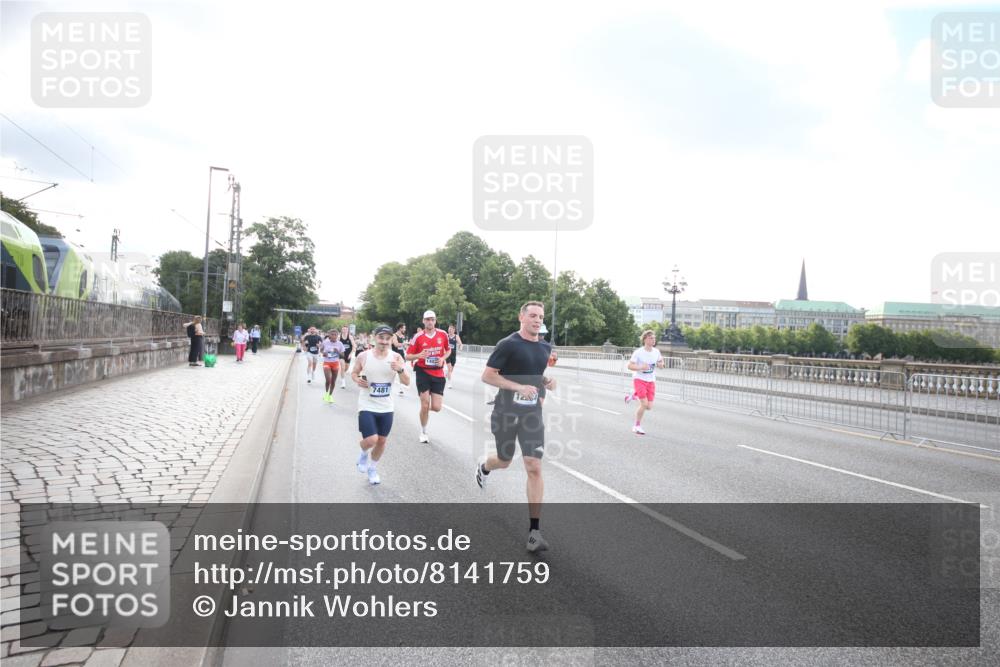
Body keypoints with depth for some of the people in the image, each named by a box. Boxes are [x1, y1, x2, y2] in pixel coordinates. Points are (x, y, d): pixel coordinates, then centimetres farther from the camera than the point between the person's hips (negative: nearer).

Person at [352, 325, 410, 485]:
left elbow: (406, 382, -8)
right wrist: (357, 380, -14)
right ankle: (364, 454, 23)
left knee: (382, 441, 12)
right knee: (371, 440, -14)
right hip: (367, 406, -2)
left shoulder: (396, 358, -6)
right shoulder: (363, 356, -8)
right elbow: (354, 372, 9)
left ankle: (372, 468, 38)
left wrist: (400, 370, -27)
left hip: (386, 408, 3)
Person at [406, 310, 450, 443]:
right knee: (425, 406, -5)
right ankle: (423, 432, 18)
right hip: (423, 372, -2)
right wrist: (419, 355, -23)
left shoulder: (443, 334, -1)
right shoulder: (418, 337, -7)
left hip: (438, 373, 2)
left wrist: (443, 358, -6)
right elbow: (408, 356, -2)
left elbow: (448, 350, 15)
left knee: (436, 408, -4)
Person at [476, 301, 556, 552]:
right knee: (504, 461, 16)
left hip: (532, 414, 3)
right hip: (506, 412, -3)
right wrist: (520, 387, -21)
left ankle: (534, 530, -1)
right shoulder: (508, 344, -10)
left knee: (534, 468, -7)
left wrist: (549, 382, 2)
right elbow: (487, 375, -13)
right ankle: (483, 467, 56)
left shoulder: (546, 348, 7)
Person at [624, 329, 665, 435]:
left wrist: (660, 364, -9)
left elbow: (660, 365, 15)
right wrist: (641, 367, -28)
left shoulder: (656, 352, 1)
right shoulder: (638, 352, -12)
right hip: (639, 379, -5)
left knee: (649, 407, -2)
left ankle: (633, 396, 28)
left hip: (651, 381, 5)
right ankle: (637, 426, 6)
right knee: (644, 404, -16)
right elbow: (630, 366, -12)